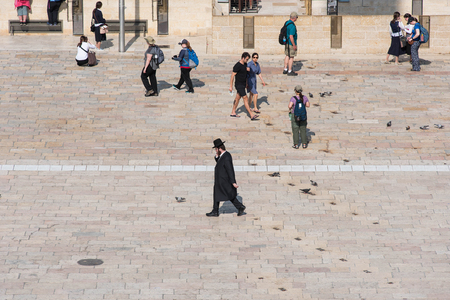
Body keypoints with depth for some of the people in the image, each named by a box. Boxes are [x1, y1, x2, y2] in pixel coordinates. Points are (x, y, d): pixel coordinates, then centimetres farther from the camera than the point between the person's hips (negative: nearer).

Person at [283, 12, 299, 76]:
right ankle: (290, 71, 3)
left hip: (286, 42, 9)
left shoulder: (287, 23, 6)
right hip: (291, 43, -9)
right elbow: (291, 36, -27)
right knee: (291, 57, -1)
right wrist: (294, 45, -21)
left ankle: (285, 69, 24)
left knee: (287, 56, 18)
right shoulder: (292, 26, -24)